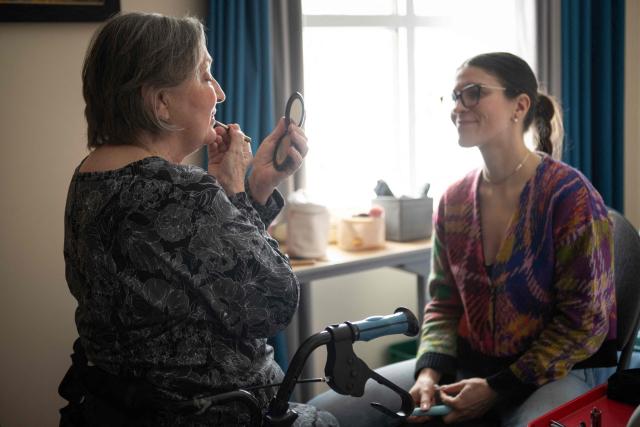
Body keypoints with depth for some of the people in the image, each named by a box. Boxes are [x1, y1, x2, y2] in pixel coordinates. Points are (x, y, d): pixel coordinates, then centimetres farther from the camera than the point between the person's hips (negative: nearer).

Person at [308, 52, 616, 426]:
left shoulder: (569, 195, -12)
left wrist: (498, 388, -14)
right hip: (467, 364, 5)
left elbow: (585, 321, -11)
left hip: (558, 372, -5)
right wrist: (429, 372, -8)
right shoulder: (454, 200, 5)